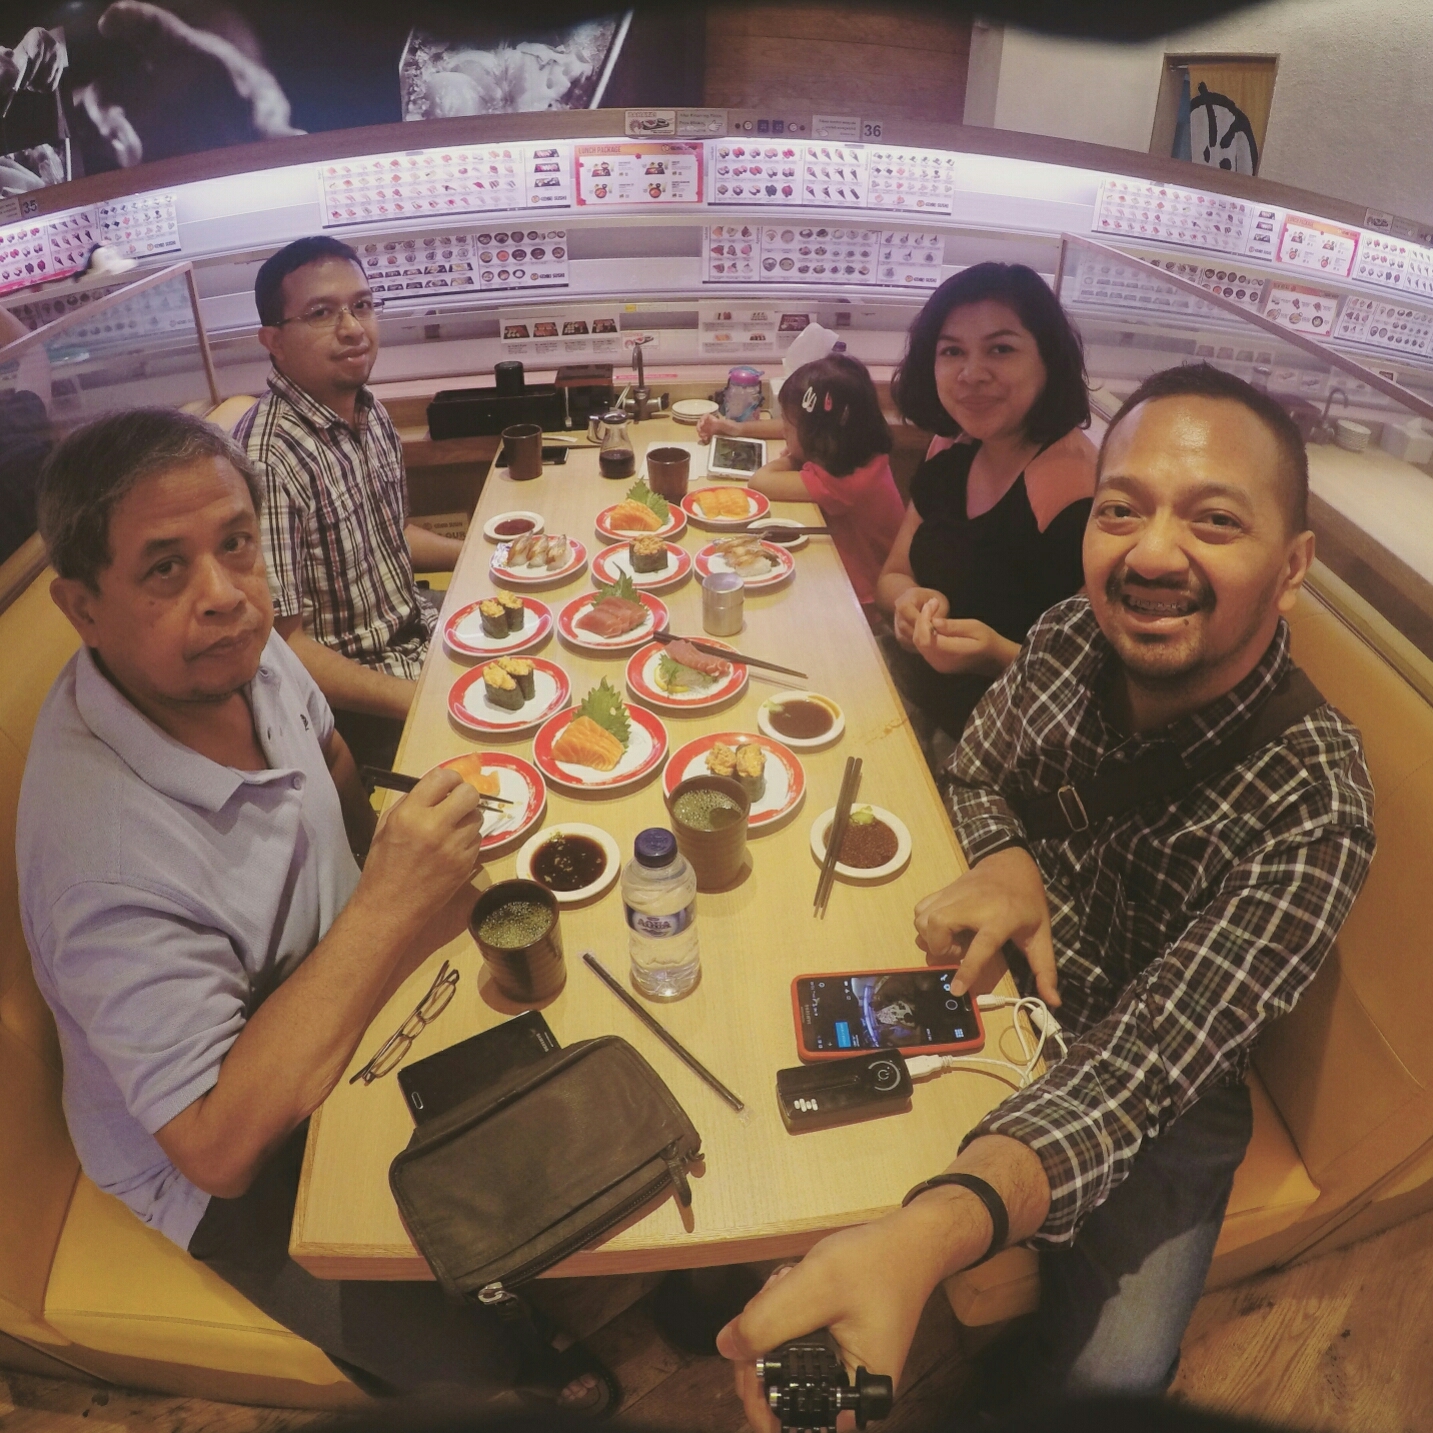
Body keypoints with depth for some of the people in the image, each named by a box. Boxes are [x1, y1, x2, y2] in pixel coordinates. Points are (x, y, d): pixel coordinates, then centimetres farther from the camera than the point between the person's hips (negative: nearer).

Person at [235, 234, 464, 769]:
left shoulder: (368, 411, 1)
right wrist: (424, 702, -25)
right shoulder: (267, 459, -26)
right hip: (359, 706, -8)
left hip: (417, 633, 8)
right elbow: (283, 645, -24)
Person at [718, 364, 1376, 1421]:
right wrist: (1006, 861, -25)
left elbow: (1139, 1069, -38)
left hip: (1161, 1097, -3)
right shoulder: (1070, 641, -17)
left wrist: (924, 1238, -58)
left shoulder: (1313, 810, -30)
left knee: (1107, 1375, -21)